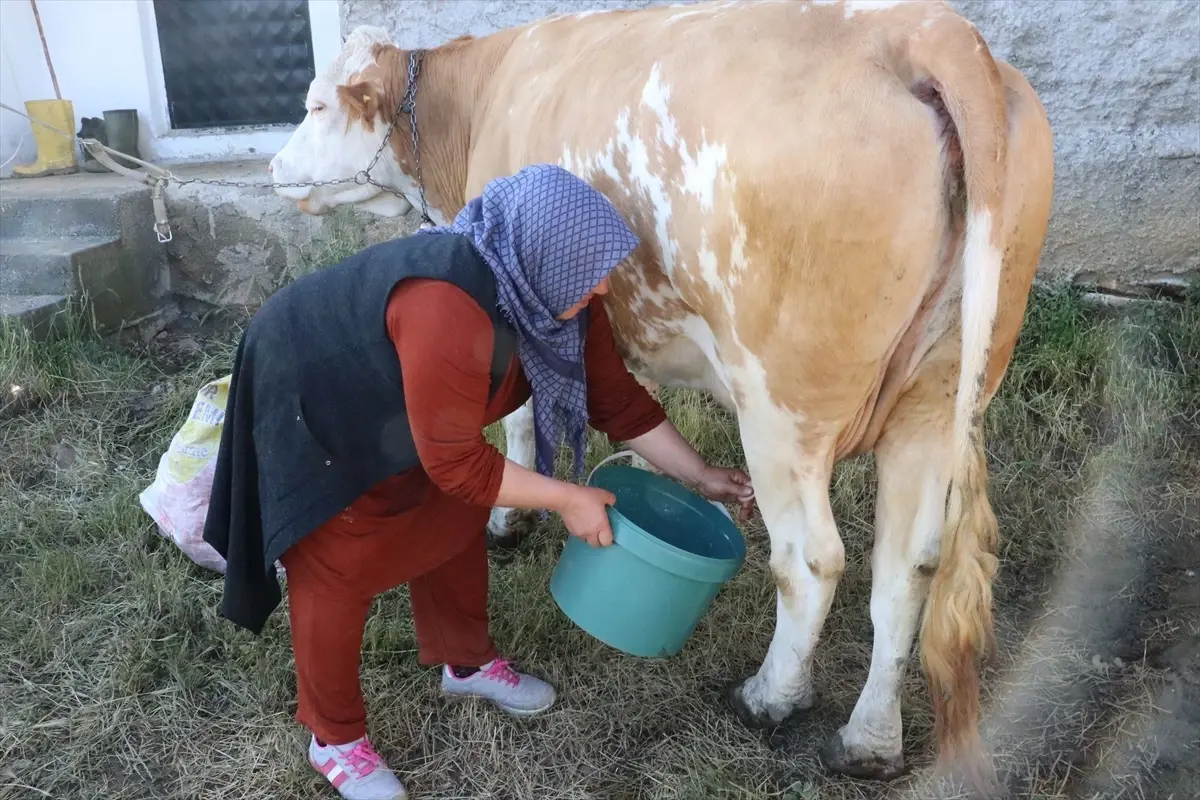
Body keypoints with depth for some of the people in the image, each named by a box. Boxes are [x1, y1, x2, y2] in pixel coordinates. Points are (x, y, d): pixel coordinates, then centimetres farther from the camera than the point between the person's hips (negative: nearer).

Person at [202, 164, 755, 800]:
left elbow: (615, 395, -5)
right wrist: (565, 498, -24)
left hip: (384, 406, 8)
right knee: (340, 567, 0)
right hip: (306, 403, -8)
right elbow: (455, 461, -33)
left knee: (453, 517, 12)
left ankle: (468, 663, 34)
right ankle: (334, 737, 20)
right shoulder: (448, 311, -41)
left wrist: (701, 476, -2)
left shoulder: (554, 289, -15)